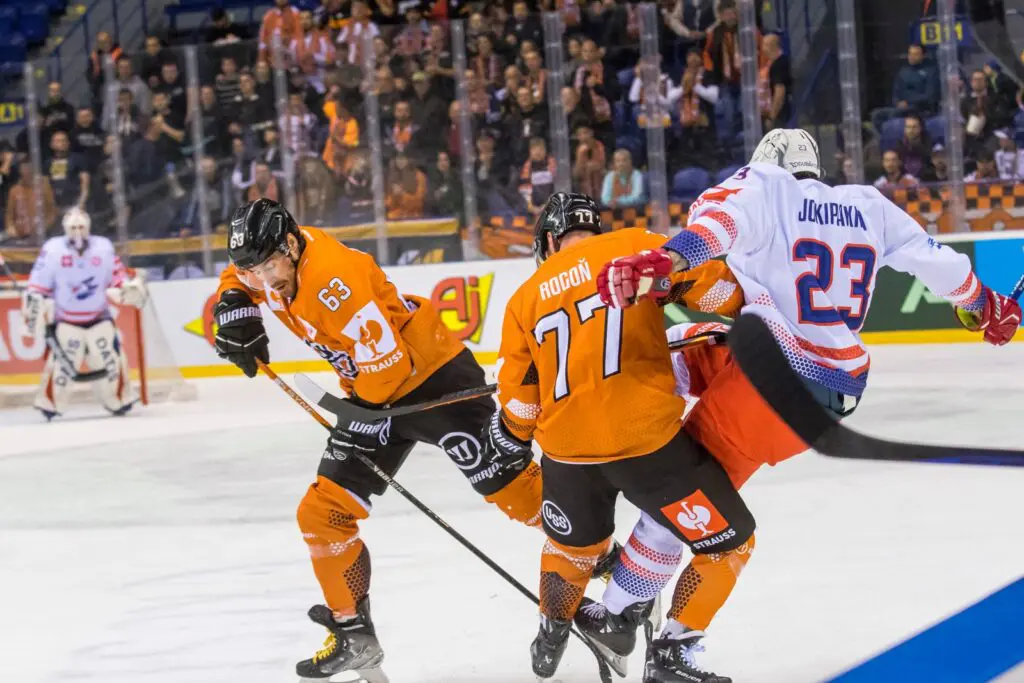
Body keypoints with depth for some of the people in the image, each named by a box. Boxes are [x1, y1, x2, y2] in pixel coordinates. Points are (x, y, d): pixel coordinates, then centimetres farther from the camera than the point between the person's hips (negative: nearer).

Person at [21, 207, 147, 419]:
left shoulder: (104, 247, -1)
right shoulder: (53, 250, -9)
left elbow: (117, 276, 6)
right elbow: (38, 285, -6)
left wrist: (131, 288, -12)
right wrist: (34, 312, -12)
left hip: (99, 317, 2)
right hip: (65, 319, -2)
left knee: (110, 358, -2)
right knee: (61, 360, -14)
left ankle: (120, 398, 13)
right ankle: (49, 403, -5)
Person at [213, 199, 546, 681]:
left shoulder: (335, 279, -30)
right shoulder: (271, 261, -4)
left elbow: (387, 364, -29)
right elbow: (238, 279, 21)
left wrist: (358, 408, -13)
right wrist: (235, 309, 0)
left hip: (434, 375, -9)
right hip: (374, 394, 9)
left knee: (513, 491, -11)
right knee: (322, 513, 1)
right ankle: (354, 637, 11)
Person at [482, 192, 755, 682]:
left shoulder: (526, 297, 14)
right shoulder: (632, 247, 3)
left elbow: (519, 397, 15)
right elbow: (708, 282, -7)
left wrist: (510, 442, 33)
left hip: (567, 449, 5)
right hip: (648, 438, -5)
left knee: (574, 545, 33)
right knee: (729, 541, 9)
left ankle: (552, 635, 48)